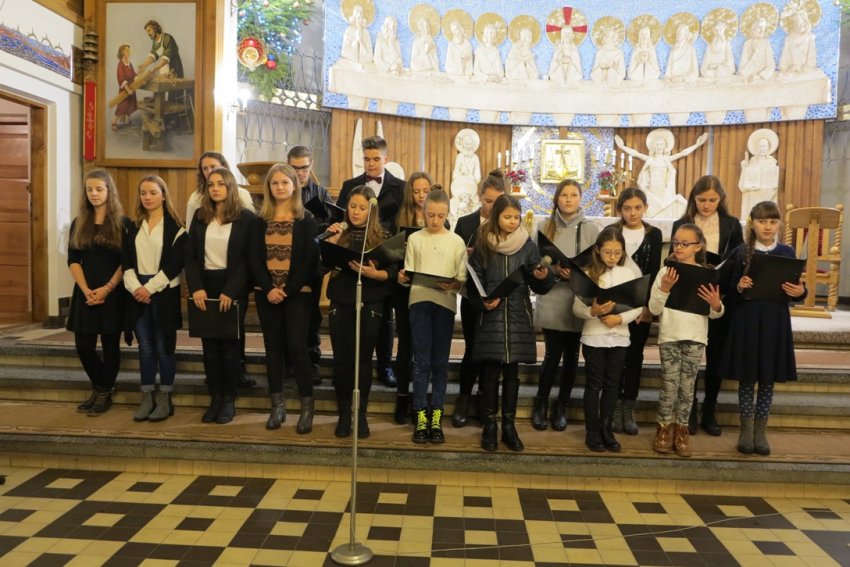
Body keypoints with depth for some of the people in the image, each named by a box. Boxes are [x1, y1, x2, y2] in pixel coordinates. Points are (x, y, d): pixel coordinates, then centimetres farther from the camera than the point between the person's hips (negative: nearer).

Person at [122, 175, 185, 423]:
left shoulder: (175, 226, -3)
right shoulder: (134, 227, 12)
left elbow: (175, 263, -10)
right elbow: (126, 261, 6)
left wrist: (150, 288, -14)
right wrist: (135, 287, -10)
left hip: (164, 293, -4)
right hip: (138, 292, 4)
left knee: (164, 347, 2)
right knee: (145, 347, 9)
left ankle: (165, 399, 12)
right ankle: (147, 398, 17)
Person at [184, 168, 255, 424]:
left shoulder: (245, 217, -2)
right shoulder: (200, 216, 10)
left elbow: (247, 259, -7)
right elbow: (190, 255, 4)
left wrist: (230, 292, -15)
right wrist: (196, 288, -9)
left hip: (232, 289, -3)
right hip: (204, 287, 4)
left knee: (230, 344, 2)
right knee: (209, 345, 5)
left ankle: (229, 400, 13)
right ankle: (215, 398, 14)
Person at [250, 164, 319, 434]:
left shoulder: (306, 219, -1)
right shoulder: (261, 220, 9)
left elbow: (310, 259, -7)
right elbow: (254, 258, 3)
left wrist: (288, 289, -13)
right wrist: (269, 289, -10)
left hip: (297, 293, -3)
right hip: (267, 293, 4)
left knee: (296, 346, -7)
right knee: (273, 347, 8)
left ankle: (307, 407, 6)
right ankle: (278, 406, 18)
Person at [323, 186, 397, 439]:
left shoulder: (382, 236, 3)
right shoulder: (339, 233, 8)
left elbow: (392, 271, -4)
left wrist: (373, 273, -21)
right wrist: (332, 238, -11)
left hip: (370, 305, -2)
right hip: (340, 304, 2)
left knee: (363, 359, 3)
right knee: (341, 359, 3)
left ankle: (361, 414, 16)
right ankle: (344, 413, 16)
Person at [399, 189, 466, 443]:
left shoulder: (457, 242, 5)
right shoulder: (414, 239, 7)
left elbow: (463, 279, 2)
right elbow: (408, 273, 5)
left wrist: (453, 284, -19)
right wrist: (403, 278, -17)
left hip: (445, 304, 0)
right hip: (420, 302, 0)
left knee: (440, 362, 5)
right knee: (421, 361, 0)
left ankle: (436, 416, 13)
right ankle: (421, 416, 8)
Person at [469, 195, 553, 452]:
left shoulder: (528, 245, 3)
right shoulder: (483, 244, 0)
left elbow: (538, 286, 4)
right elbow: (473, 281, 1)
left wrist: (544, 277, -18)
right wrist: (482, 302, -16)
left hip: (518, 317, 1)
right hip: (491, 316, -1)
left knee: (512, 373, 7)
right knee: (491, 373, 3)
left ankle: (509, 426, 19)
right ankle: (489, 426, 15)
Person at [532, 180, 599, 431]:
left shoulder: (591, 229, 4)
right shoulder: (545, 228, 5)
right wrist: (555, 270, -11)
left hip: (579, 300, 1)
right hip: (551, 300, -1)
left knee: (571, 355, 8)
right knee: (553, 354, -2)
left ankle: (561, 406, 24)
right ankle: (541, 403, 19)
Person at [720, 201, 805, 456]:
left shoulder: (787, 252, 5)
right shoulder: (740, 252, 0)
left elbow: (795, 289, 10)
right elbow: (730, 292, 0)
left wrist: (800, 292, -11)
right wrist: (739, 287, -20)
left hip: (775, 322, 2)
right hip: (747, 322, -2)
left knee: (768, 379, 9)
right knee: (747, 378, 6)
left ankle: (761, 431, 22)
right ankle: (746, 430, 19)